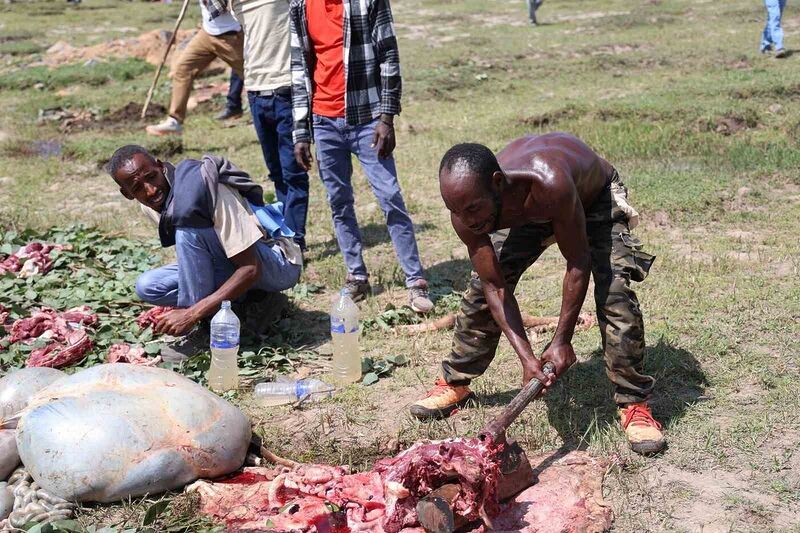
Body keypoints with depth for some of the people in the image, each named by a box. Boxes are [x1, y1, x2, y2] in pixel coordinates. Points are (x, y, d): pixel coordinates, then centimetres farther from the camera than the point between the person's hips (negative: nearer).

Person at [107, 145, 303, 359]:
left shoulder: (205, 189, -28)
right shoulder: (150, 206, -3)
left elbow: (251, 268, -29)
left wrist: (192, 313, -32)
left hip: (279, 264, -8)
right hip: (228, 267, 9)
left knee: (188, 223, -28)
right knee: (147, 286, -7)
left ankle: (207, 329, -17)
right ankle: (251, 298, 0)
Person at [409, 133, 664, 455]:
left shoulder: (549, 183, -48)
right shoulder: (466, 213, -33)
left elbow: (578, 262, -33)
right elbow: (495, 287, -23)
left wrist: (562, 340, -30)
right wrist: (526, 357, -31)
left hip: (594, 196, -4)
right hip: (531, 212, 4)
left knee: (613, 293, -20)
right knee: (481, 288, 0)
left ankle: (633, 403, -7)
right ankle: (455, 383, 18)